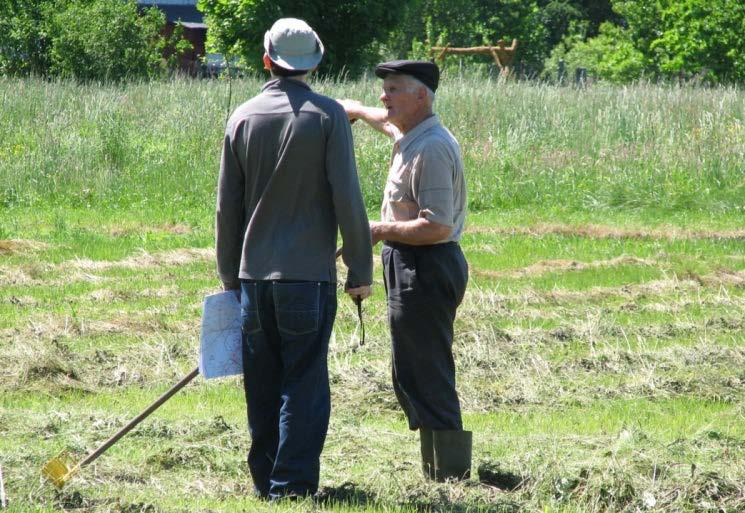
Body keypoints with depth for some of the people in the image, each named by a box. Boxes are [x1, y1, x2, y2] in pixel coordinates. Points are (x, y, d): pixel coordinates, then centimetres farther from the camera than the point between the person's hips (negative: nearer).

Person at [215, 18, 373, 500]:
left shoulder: (243, 117, 6)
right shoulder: (328, 115, -6)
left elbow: (228, 205, 10)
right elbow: (347, 198, -9)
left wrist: (230, 275, 18)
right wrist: (361, 268, -2)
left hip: (254, 274, 4)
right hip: (308, 275, -4)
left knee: (262, 385, 12)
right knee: (304, 385, -1)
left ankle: (265, 480, 16)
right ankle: (292, 484, -6)